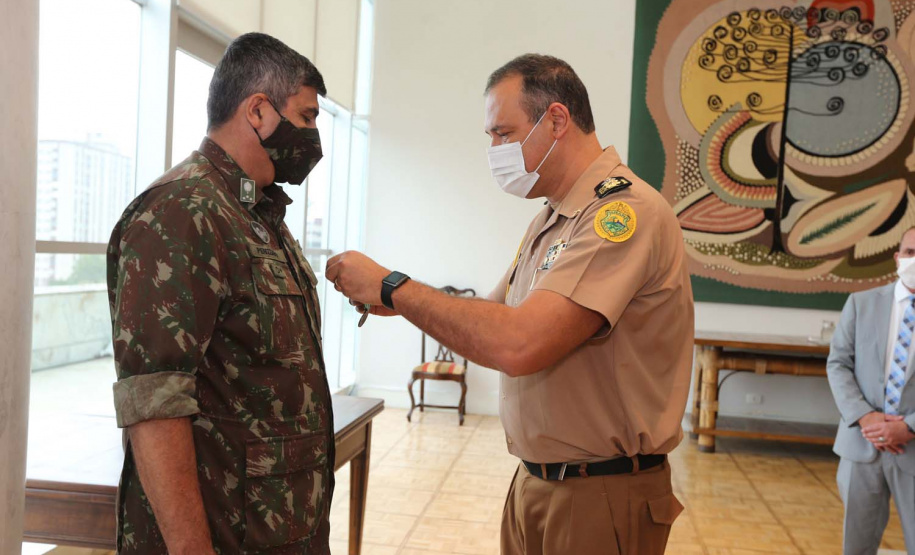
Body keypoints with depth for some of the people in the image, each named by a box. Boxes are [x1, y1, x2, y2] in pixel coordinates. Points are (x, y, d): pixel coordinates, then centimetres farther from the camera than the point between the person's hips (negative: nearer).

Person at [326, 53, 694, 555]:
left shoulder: (625, 210, -20)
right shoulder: (550, 221, 12)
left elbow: (518, 345, -31)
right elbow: (497, 320, 12)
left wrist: (393, 286, -20)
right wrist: (399, 301, -3)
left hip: (600, 499, -8)